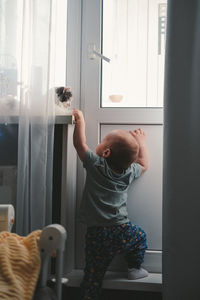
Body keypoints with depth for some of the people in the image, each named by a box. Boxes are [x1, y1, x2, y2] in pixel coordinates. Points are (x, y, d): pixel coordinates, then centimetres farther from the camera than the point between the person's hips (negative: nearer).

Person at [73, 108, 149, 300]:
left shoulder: (96, 165, -8)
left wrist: (80, 120, 14)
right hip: (122, 232, 3)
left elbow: (80, 144, 3)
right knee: (140, 236, 34)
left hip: (97, 234, -2)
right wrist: (141, 143, 34)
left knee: (93, 276, 6)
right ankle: (134, 268, 37)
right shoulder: (129, 172, 3)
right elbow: (143, 165, 25)